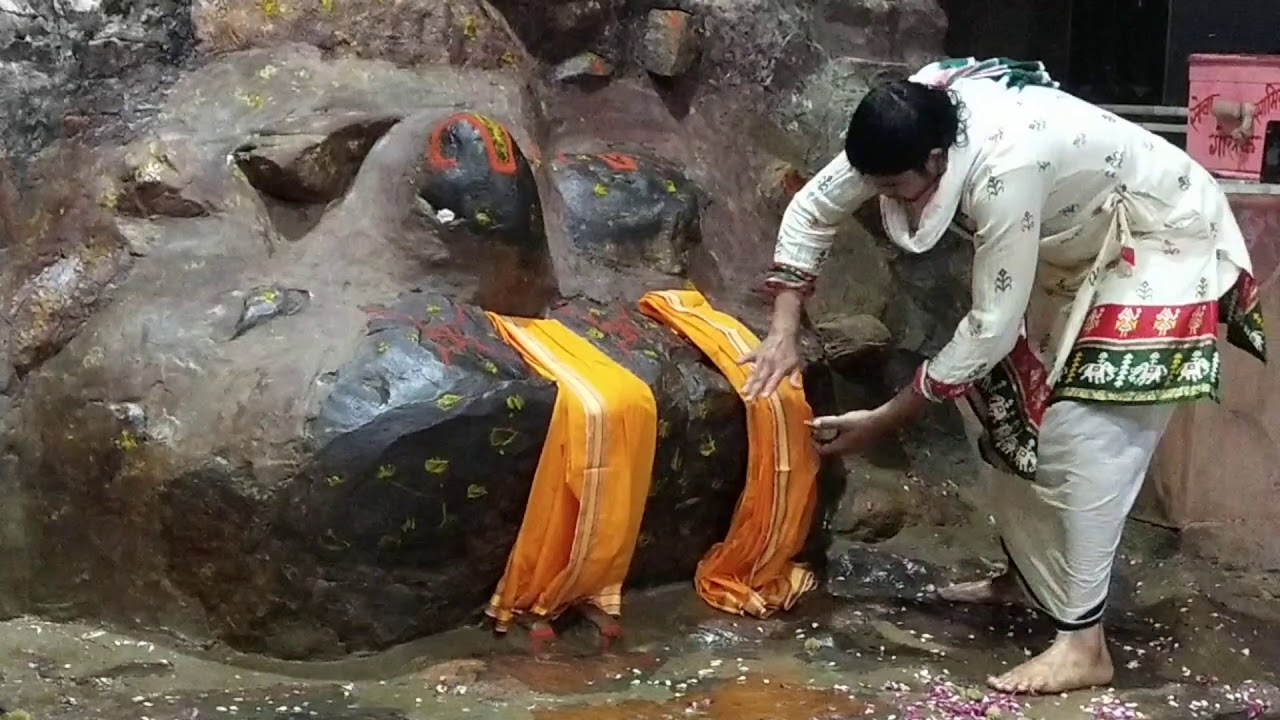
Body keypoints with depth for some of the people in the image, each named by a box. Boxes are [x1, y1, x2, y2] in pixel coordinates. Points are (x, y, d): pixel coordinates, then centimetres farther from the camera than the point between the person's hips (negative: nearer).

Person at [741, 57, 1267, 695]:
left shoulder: (1005, 169, -40)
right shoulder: (910, 127, -18)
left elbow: (990, 328, -32)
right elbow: (813, 209, -5)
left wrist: (883, 421, -24)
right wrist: (783, 332, -12)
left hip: (1161, 240, -9)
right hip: (1078, 244, 9)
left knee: (1084, 435, -16)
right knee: (1012, 404, 11)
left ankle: (1083, 645, -13)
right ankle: (1028, 574, 28)